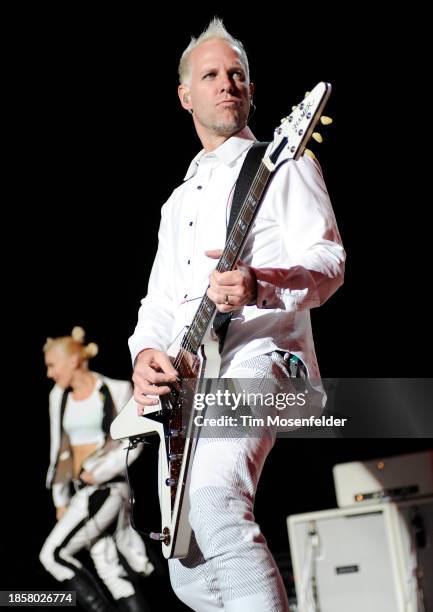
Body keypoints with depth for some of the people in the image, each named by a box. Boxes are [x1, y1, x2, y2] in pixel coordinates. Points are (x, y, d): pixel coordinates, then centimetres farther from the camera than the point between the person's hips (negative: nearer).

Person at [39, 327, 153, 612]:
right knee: (110, 569, 3)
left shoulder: (118, 390, -6)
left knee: (53, 554, -11)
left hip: (108, 487, -6)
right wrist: (60, 500, 15)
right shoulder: (59, 397, 10)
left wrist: (99, 473, -18)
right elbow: (60, 449, 15)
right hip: (85, 491, 6)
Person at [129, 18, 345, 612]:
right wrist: (146, 352, -1)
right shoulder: (179, 199, 27)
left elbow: (329, 263, -7)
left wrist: (259, 284, -29)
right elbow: (158, 301, 23)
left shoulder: (283, 165, 6)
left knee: (212, 496, -37)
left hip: (258, 348, -7)